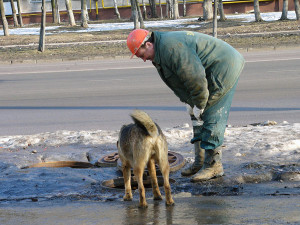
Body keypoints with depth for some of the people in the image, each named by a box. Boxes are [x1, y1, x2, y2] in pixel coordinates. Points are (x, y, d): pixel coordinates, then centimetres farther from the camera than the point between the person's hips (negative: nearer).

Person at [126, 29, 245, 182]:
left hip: (224, 70, -11)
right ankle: (200, 163, 18)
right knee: (197, 118, 12)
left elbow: (196, 78, -26)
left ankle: (214, 166, -4)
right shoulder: (160, 52, 9)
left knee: (212, 118, -11)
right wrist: (189, 103, 8)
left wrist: (199, 105, -17)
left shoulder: (171, 48, -26)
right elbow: (180, 82, 16)